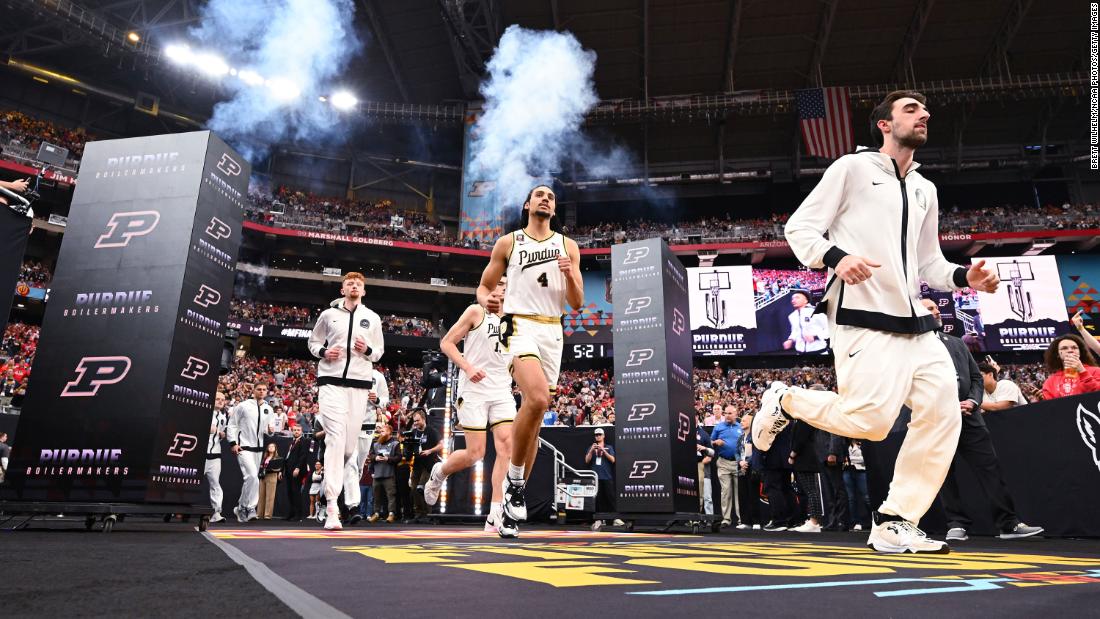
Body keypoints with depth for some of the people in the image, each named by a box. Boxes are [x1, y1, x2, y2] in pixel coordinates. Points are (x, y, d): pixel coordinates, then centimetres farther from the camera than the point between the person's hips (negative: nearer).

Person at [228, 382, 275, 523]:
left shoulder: (269, 409, 9)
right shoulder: (243, 406, -5)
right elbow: (231, 425, -2)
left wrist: (269, 430, -5)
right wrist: (233, 443, -10)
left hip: (258, 448, 6)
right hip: (244, 447, -6)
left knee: (249, 479, 11)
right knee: (252, 476, -20)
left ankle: (241, 508, 24)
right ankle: (250, 507, -10)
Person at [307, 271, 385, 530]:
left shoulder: (372, 318, 12)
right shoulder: (329, 314, 9)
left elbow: (379, 351, 18)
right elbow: (313, 341, 17)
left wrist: (368, 350, -5)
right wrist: (323, 352, -4)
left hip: (360, 383, 2)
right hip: (331, 380, -2)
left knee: (350, 441, 2)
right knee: (336, 438, -13)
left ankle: (334, 475, 33)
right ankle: (332, 506, -13)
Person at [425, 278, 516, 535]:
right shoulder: (476, 311, 0)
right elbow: (446, 343, -4)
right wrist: (467, 367, -16)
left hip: (502, 390, 5)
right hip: (474, 390, -5)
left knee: (507, 446, -12)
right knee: (475, 453, -6)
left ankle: (495, 516, -10)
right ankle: (439, 473, 27)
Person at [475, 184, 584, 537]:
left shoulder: (568, 246, 13)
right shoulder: (508, 243, 8)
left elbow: (577, 304, 10)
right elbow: (484, 286, 12)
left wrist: (570, 275, -9)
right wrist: (486, 300, -11)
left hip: (553, 332, 4)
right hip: (520, 326, -4)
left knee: (535, 417, 5)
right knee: (537, 399, -30)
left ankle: (512, 502, 17)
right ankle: (514, 480, -10)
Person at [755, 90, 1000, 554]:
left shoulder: (925, 190, 24)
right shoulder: (853, 167, 3)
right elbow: (799, 227, -2)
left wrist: (965, 277, 7)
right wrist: (836, 257, -21)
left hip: (913, 322, 8)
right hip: (863, 317, -8)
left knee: (942, 416, -2)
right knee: (869, 420, -19)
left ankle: (895, 524, 7)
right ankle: (784, 401, 9)